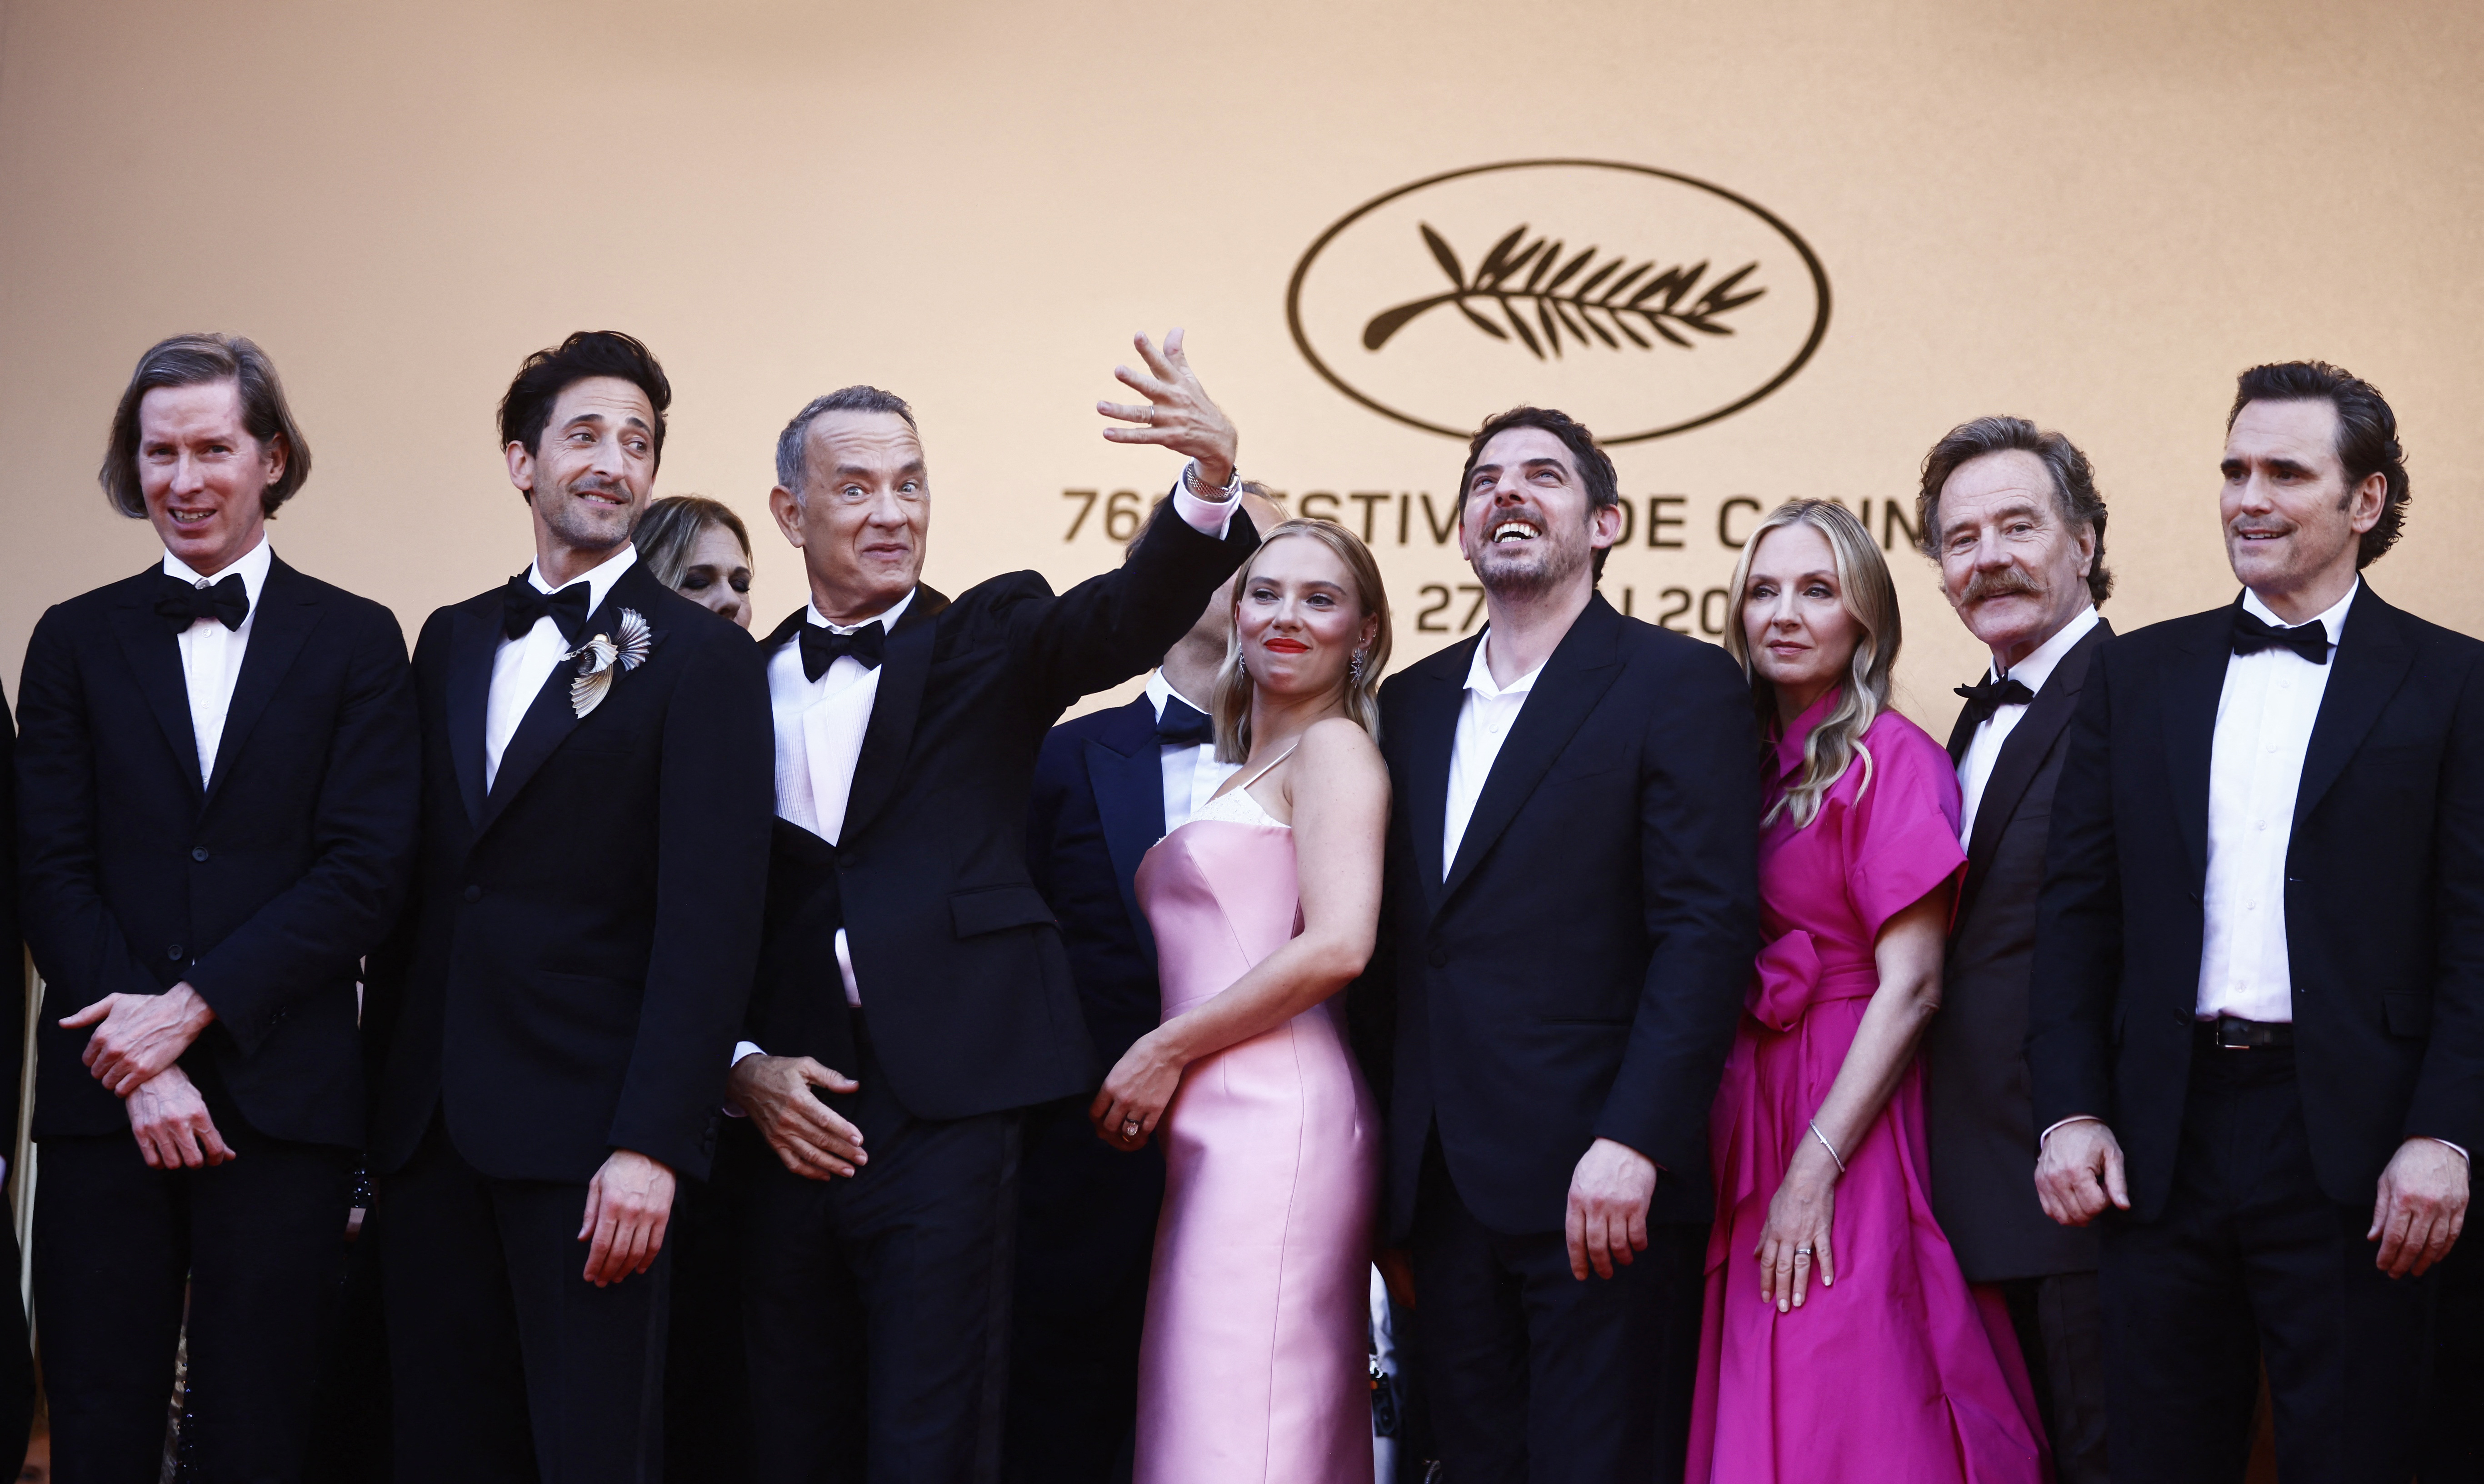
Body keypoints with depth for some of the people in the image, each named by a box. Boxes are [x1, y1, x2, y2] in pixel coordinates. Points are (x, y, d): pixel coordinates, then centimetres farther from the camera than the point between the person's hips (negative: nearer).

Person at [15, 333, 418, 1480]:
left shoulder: (355, 642, 6)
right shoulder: (76, 641, 11)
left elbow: (366, 869, -3)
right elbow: (52, 869, 3)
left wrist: (195, 1007, -12)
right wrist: (138, 1056, -9)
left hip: (284, 1096, -1)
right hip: (104, 1093, 1)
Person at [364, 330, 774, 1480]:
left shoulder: (702, 659, -3)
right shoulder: (453, 642, 15)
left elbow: (711, 922, -10)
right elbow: (419, 881, 15)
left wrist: (652, 1145, -17)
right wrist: (380, 1103, 9)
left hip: (588, 1139, -5)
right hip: (432, 1127, 5)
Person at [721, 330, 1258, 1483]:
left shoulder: (989, 644, 4)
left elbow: (1136, 613, -16)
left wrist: (1212, 481, -34)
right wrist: (741, 1068, -2)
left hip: (943, 1116, -3)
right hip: (785, 1119, 3)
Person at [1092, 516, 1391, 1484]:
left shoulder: (1335, 748, -4)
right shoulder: (1242, 774, 23)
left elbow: (1338, 946, -16)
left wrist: (1167, 1050, -11)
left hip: (1276, 1118, -9)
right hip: (1217, 1131, 9)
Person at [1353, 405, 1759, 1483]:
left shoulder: (1679, 685, -2)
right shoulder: (1413, 701, 16)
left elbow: (1709, 926, -11)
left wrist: (1632, 1145, -20)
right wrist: (1388, 1151, 9)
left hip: (1601, 1189, -5)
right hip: (1443, 1184, 6)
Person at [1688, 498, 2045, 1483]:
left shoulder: (1889, 758, -8)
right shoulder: (1749, 766, 11)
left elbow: (1910, 988, -14)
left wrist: (1813, 1173, -18)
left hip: (1850, 1118, -6)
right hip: (1747, 1117, 6)